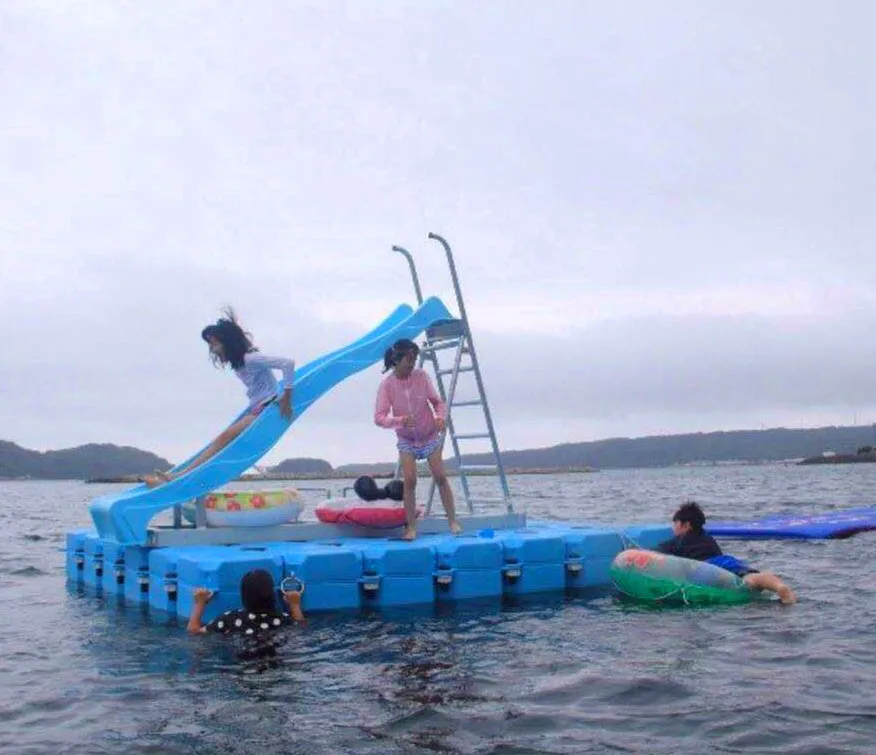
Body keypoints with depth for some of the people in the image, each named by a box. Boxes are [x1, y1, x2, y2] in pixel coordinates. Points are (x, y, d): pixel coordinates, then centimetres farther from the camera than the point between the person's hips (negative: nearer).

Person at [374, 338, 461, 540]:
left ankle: (453, 521, 7)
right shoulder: (387, 385, -17)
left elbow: (437, 401, -3)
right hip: (406, 440, -1)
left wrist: (440, 416, -25)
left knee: (440, 477, -2)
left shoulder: (421, 376, -12)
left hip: (430, 436, 1)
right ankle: (411, 527, -1)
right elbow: (379, 418, -21)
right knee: (409, 480, -10)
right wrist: (399, 421, -40)